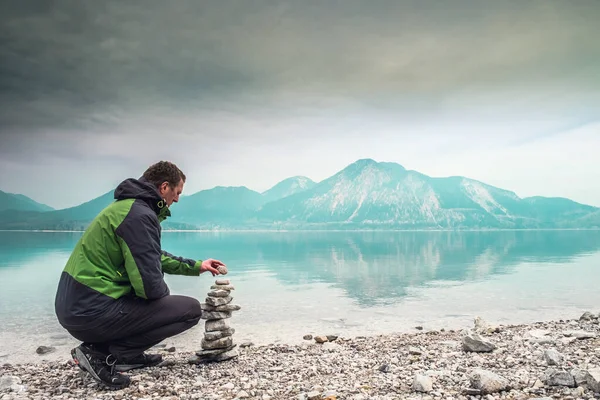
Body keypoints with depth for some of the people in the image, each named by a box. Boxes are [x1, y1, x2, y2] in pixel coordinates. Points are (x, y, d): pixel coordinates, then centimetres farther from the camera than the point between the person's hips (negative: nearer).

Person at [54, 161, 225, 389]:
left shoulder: (128, 206, 14)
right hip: (93, 311, -10)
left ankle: (127, 355, 14)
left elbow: (153, 258, 29)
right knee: (191, 309, -4)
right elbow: (149, 285, -21)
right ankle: (104, 355, -4)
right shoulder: (140, 215, -18)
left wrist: (196, 266, 32)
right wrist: (165, 294, 2)